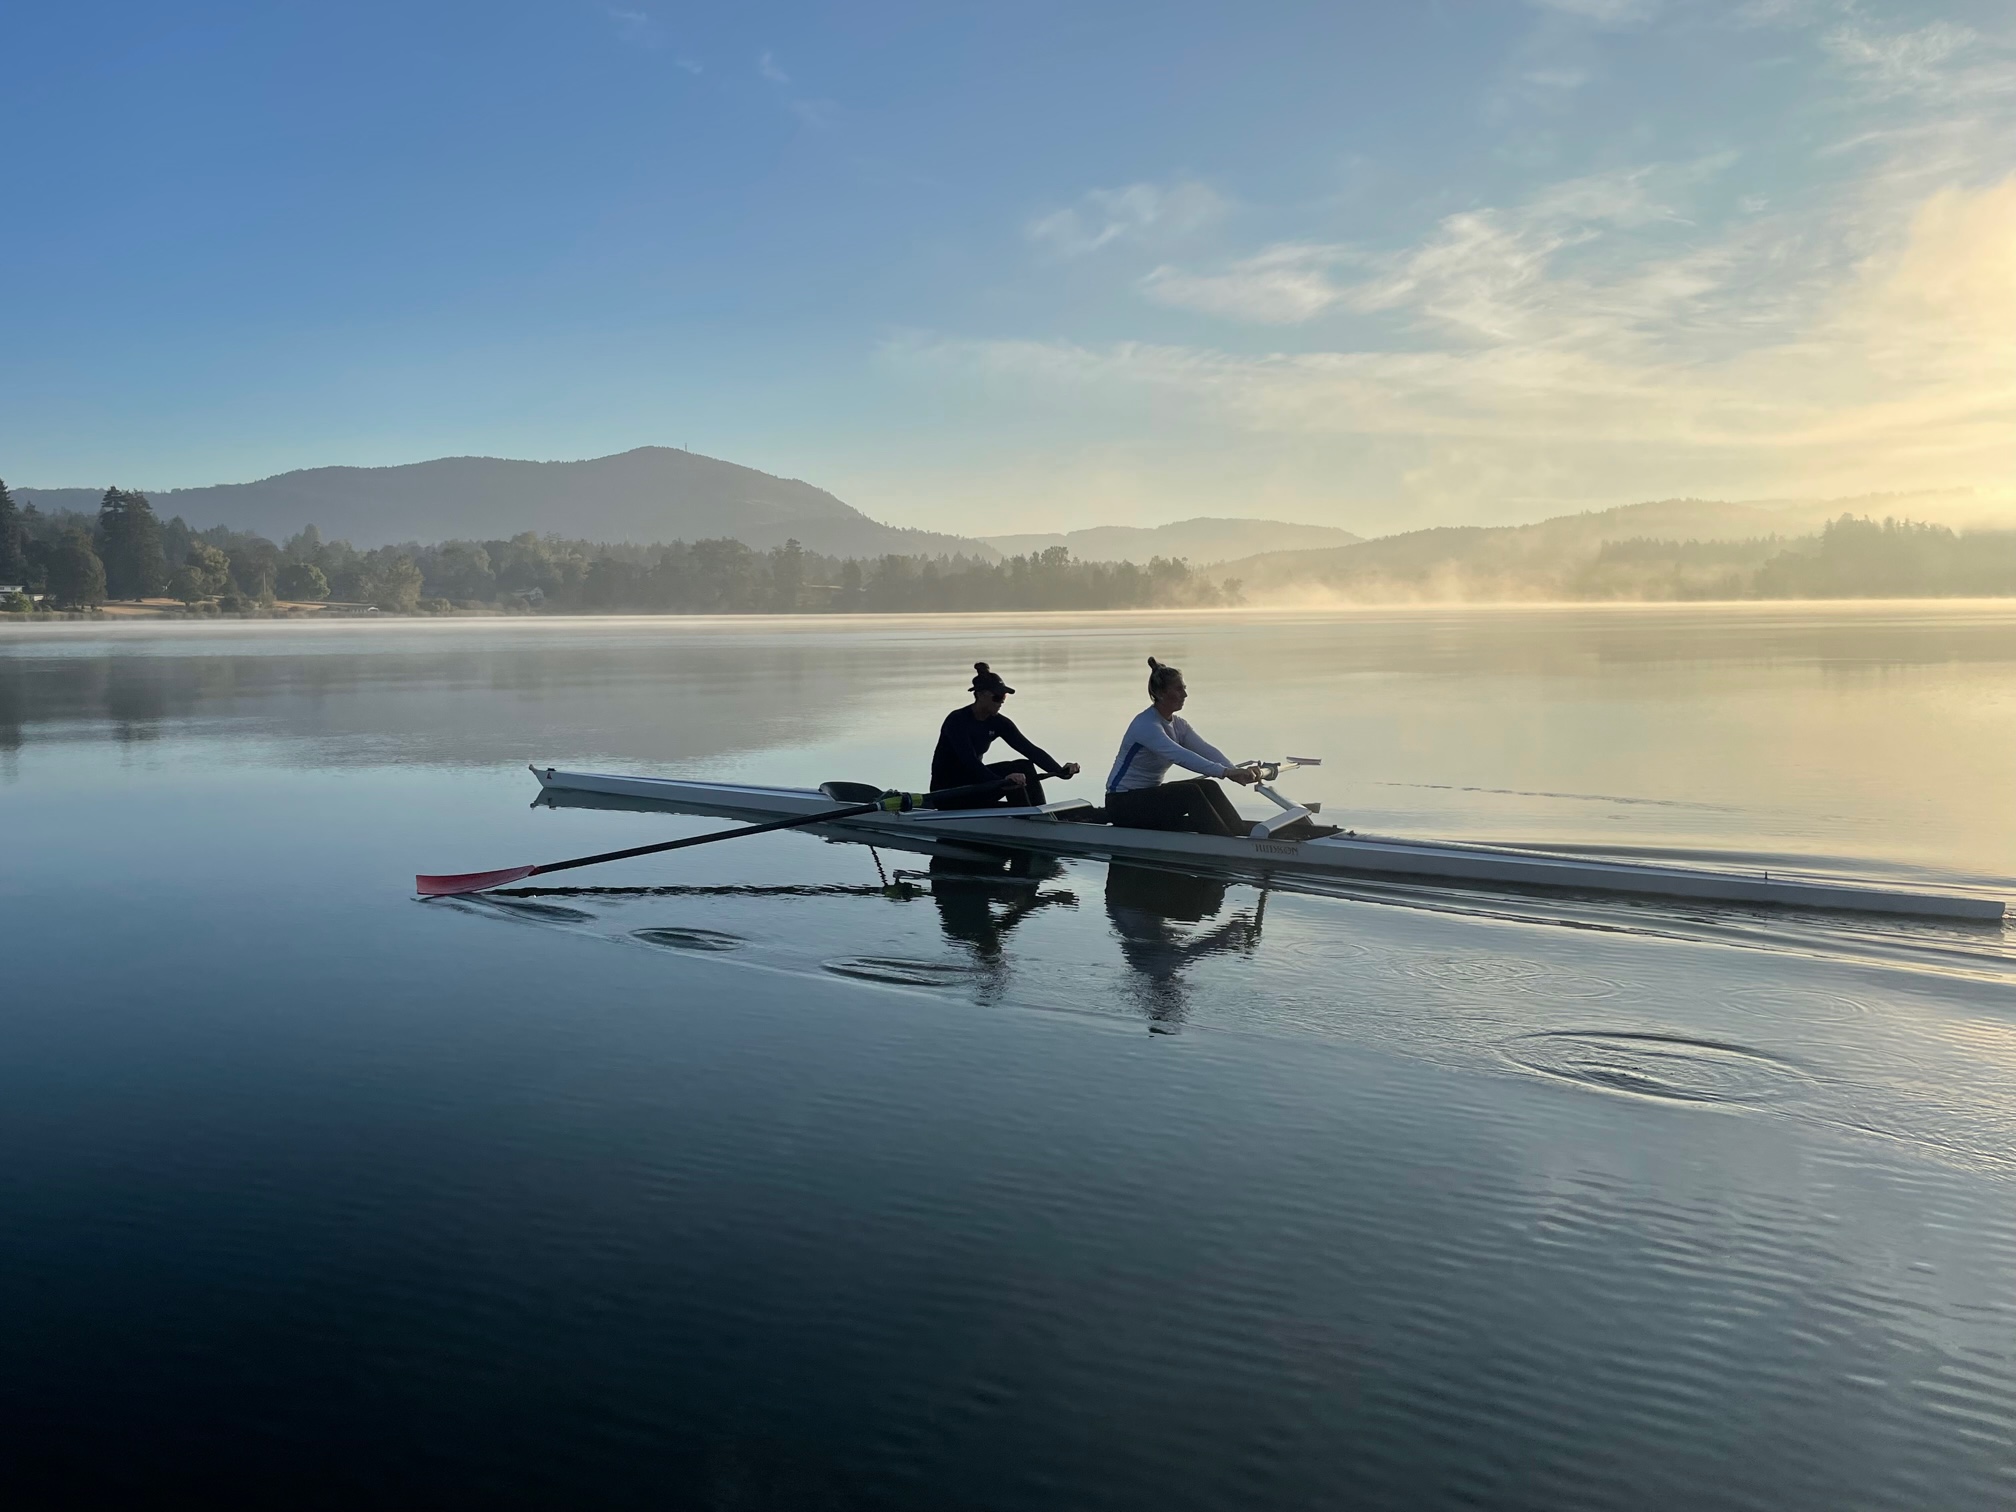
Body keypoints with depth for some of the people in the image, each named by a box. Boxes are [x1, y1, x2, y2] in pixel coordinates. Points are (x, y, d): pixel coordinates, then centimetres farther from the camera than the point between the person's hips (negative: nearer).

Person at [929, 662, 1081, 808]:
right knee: (1013, 783, -25)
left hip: (973, 780, 7)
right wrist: (1002, 782, -49)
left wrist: (1060, 771, -24)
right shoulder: (957, 721, -23)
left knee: (1025, 767, -13)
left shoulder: (997, 722, -2)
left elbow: (1030, 749, -9)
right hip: (948, 793, -7)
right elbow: (969, 761, -35)